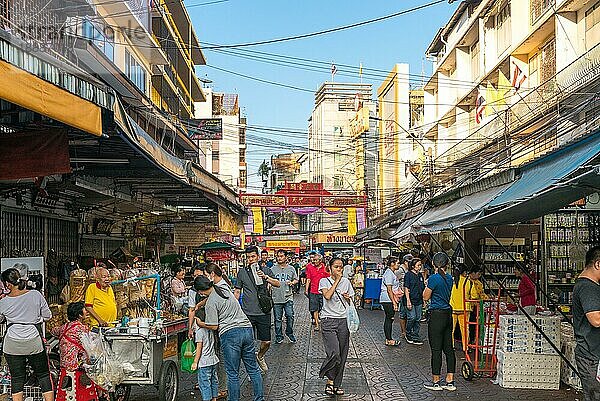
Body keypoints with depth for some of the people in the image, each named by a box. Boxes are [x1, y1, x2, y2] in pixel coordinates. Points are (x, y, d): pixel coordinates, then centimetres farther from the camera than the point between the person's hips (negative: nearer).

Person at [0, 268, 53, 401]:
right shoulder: (36, 295, -7)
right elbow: (48, 315, 3)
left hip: (12, 345, 0)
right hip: (34, 342, 0)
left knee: (16, 378, 9)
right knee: (43, 375, 12)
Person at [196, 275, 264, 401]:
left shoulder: (211, 303, -8)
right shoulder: (224, 289, 14)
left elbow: (214, 326, -5)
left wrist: (200, 324, 10)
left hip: (230, 334, -7)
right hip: (246, 328, 7)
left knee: (233, 374, 4)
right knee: (253, 369, 12)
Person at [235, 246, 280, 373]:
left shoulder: (265, 270, 5)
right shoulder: (242, 272, 5)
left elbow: (277, 284, -6)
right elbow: (237, 291, 10)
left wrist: (265, 277, -21)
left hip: (263, 312, 1)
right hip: (247, 313, 0)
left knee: (266, 342, 5)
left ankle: (260, 356, 36)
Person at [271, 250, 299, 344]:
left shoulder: (291, 269, 7)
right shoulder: (273, 269, 4)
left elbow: (296, 279, 16)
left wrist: (292, 282, -5)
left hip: (288, 297, 0)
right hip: (276, 298, 0)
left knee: (290, 316, -3)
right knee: (278, 319, 6)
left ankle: (289, 333, 20)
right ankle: (279, 337, 17)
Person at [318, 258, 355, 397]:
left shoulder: (346, 281, 11)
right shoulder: (324, 281, 0)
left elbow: (351, 303, 19)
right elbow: (327, 296, -20)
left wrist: (348, 298, -4)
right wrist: (336, 280, -13)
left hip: (343, 320, 4)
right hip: (329, 320, -4)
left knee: (342, 354, 5)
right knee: (334, 353, -17)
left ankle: (337, 384, 17)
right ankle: (330, 380, 6)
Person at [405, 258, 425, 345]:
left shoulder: (420, 275, 14)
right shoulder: (408, 275, -5)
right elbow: (406, 288, -9)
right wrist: (408, 300, -16)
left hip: (419, 301, 7)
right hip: (411, 300, -6)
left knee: (418, 319, 6)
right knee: (412, 317, -11)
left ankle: (415, 336, 14)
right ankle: (408, 334, 9)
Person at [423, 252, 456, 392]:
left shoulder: (434, 278, -15)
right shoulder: (449, 278, 7)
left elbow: (426, 297, -6)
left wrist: (427, 285, 9)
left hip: (437, 315, -7)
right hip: (448, 313, 8)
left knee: (436, 349, 1)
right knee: (448, 348, 11)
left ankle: (436, 382, 8)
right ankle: (450, 382, 15)